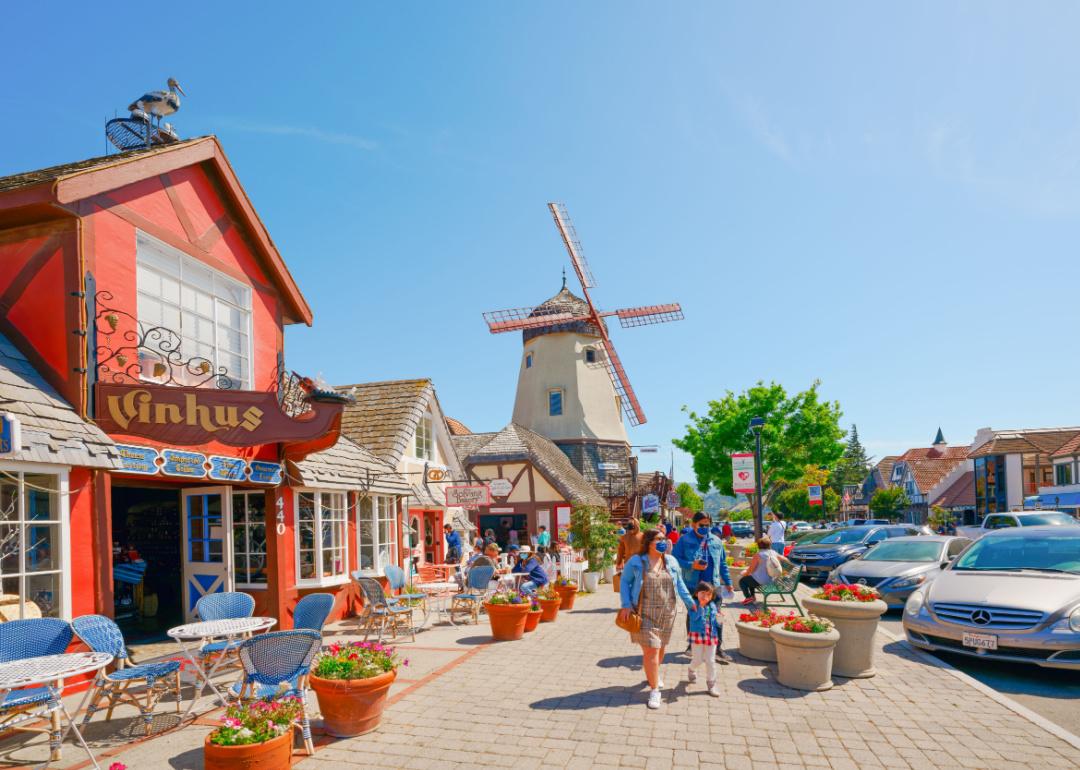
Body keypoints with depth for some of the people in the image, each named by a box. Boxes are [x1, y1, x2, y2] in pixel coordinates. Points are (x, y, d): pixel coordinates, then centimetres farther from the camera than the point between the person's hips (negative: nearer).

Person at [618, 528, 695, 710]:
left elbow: (679, 584, 14)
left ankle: (654, 674, 43)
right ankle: (654, 690, 1)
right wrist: (626, 605, -10)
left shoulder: (671, 561, 6)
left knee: (661, 647, 15)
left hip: (666, 613, 4)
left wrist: (690, 602, 8)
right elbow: (625, 582, -1)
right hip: (644, 613, -4)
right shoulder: (636, 562, -6)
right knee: (650, 649, -9)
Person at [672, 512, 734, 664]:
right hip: (692, 585, -2)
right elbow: (675, 559, -7)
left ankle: (717, 648, 3)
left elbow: (722, 563, 15)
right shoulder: (684, 540, -3)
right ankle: (692, 644, 27)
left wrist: (727, 582, 12)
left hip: (713, 585, 3)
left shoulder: (716, 541, 10)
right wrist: (691, 565, -19)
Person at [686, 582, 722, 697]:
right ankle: (691, 670, 38)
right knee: (698, 659, 3)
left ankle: (711, 685, 17)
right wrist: (700, 606, -29)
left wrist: (718, 621, -7)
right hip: (697, 636, -4)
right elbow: (694, 618, -25)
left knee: (711, 661, 5)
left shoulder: (712, 606, 7)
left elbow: (715, 622, 15)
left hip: (711, 637, 4)